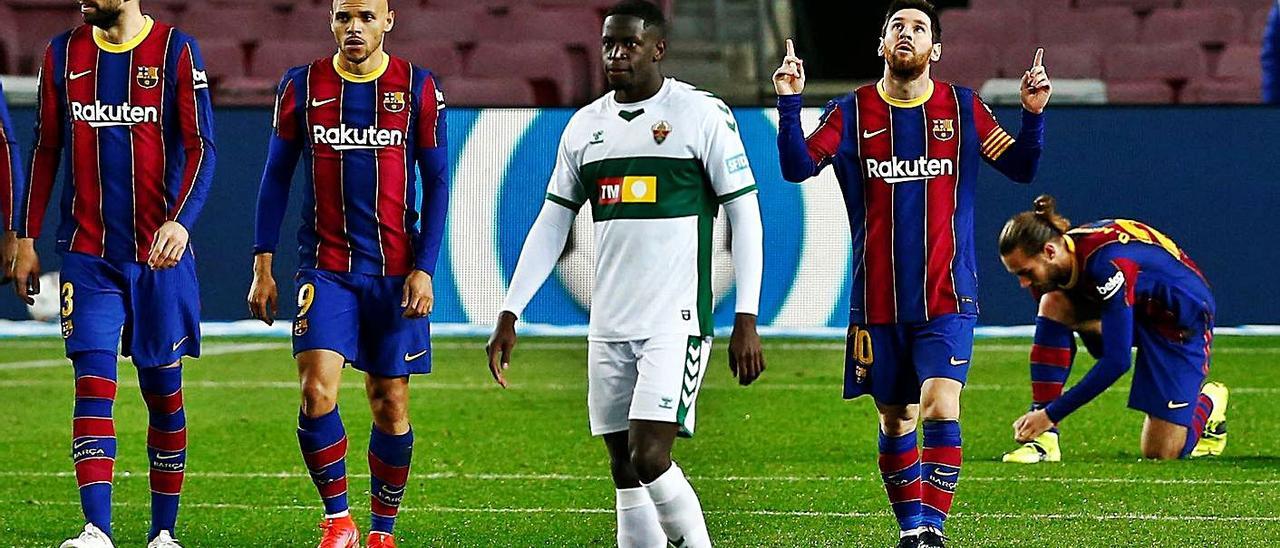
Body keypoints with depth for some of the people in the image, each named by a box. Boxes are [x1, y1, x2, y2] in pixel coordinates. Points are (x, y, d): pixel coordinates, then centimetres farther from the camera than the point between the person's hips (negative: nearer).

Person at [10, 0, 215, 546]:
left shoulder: (176, 51, -2)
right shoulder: (63, 54, 8)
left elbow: (201, 147, -6)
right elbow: (45, 149, 13)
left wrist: (181, 220, -21)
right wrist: (25, 239, 9)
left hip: (159, 255, -2)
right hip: (87, 255, 2)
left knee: (163, 389, 6)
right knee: (93, 383, -11)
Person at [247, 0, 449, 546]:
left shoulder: (418, 88, 1)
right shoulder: (302, 86, 3)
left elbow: (437, 183, 3)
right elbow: (276, 177, 8)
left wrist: (424, 269, -5)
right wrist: (263, 265, 3)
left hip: (395, 270, 0)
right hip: (325, 269, 0)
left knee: (390, 404, 4)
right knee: (317, 393, -16)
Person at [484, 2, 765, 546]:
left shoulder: (703, 114, -4)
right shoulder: (585, 125, 12)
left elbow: (745, 215, -4)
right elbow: (551, 225, 17)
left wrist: (746, 320, -11)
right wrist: (509, 316, 12)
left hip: (675, 322, -6)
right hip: (608, 327, 6)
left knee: (648, 458, -16)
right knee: (624, 470, 6)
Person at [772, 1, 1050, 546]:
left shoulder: (964, 109, 4)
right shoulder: (850, 113, 3)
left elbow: (1021, 168, 5)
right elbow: (798, 167, -8)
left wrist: (1033, 115, -11)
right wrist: (789, 104, -20)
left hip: (946, 297, -1)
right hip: (877, 300, 1)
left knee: (941, 408, -17)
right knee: (894, 419, 9)